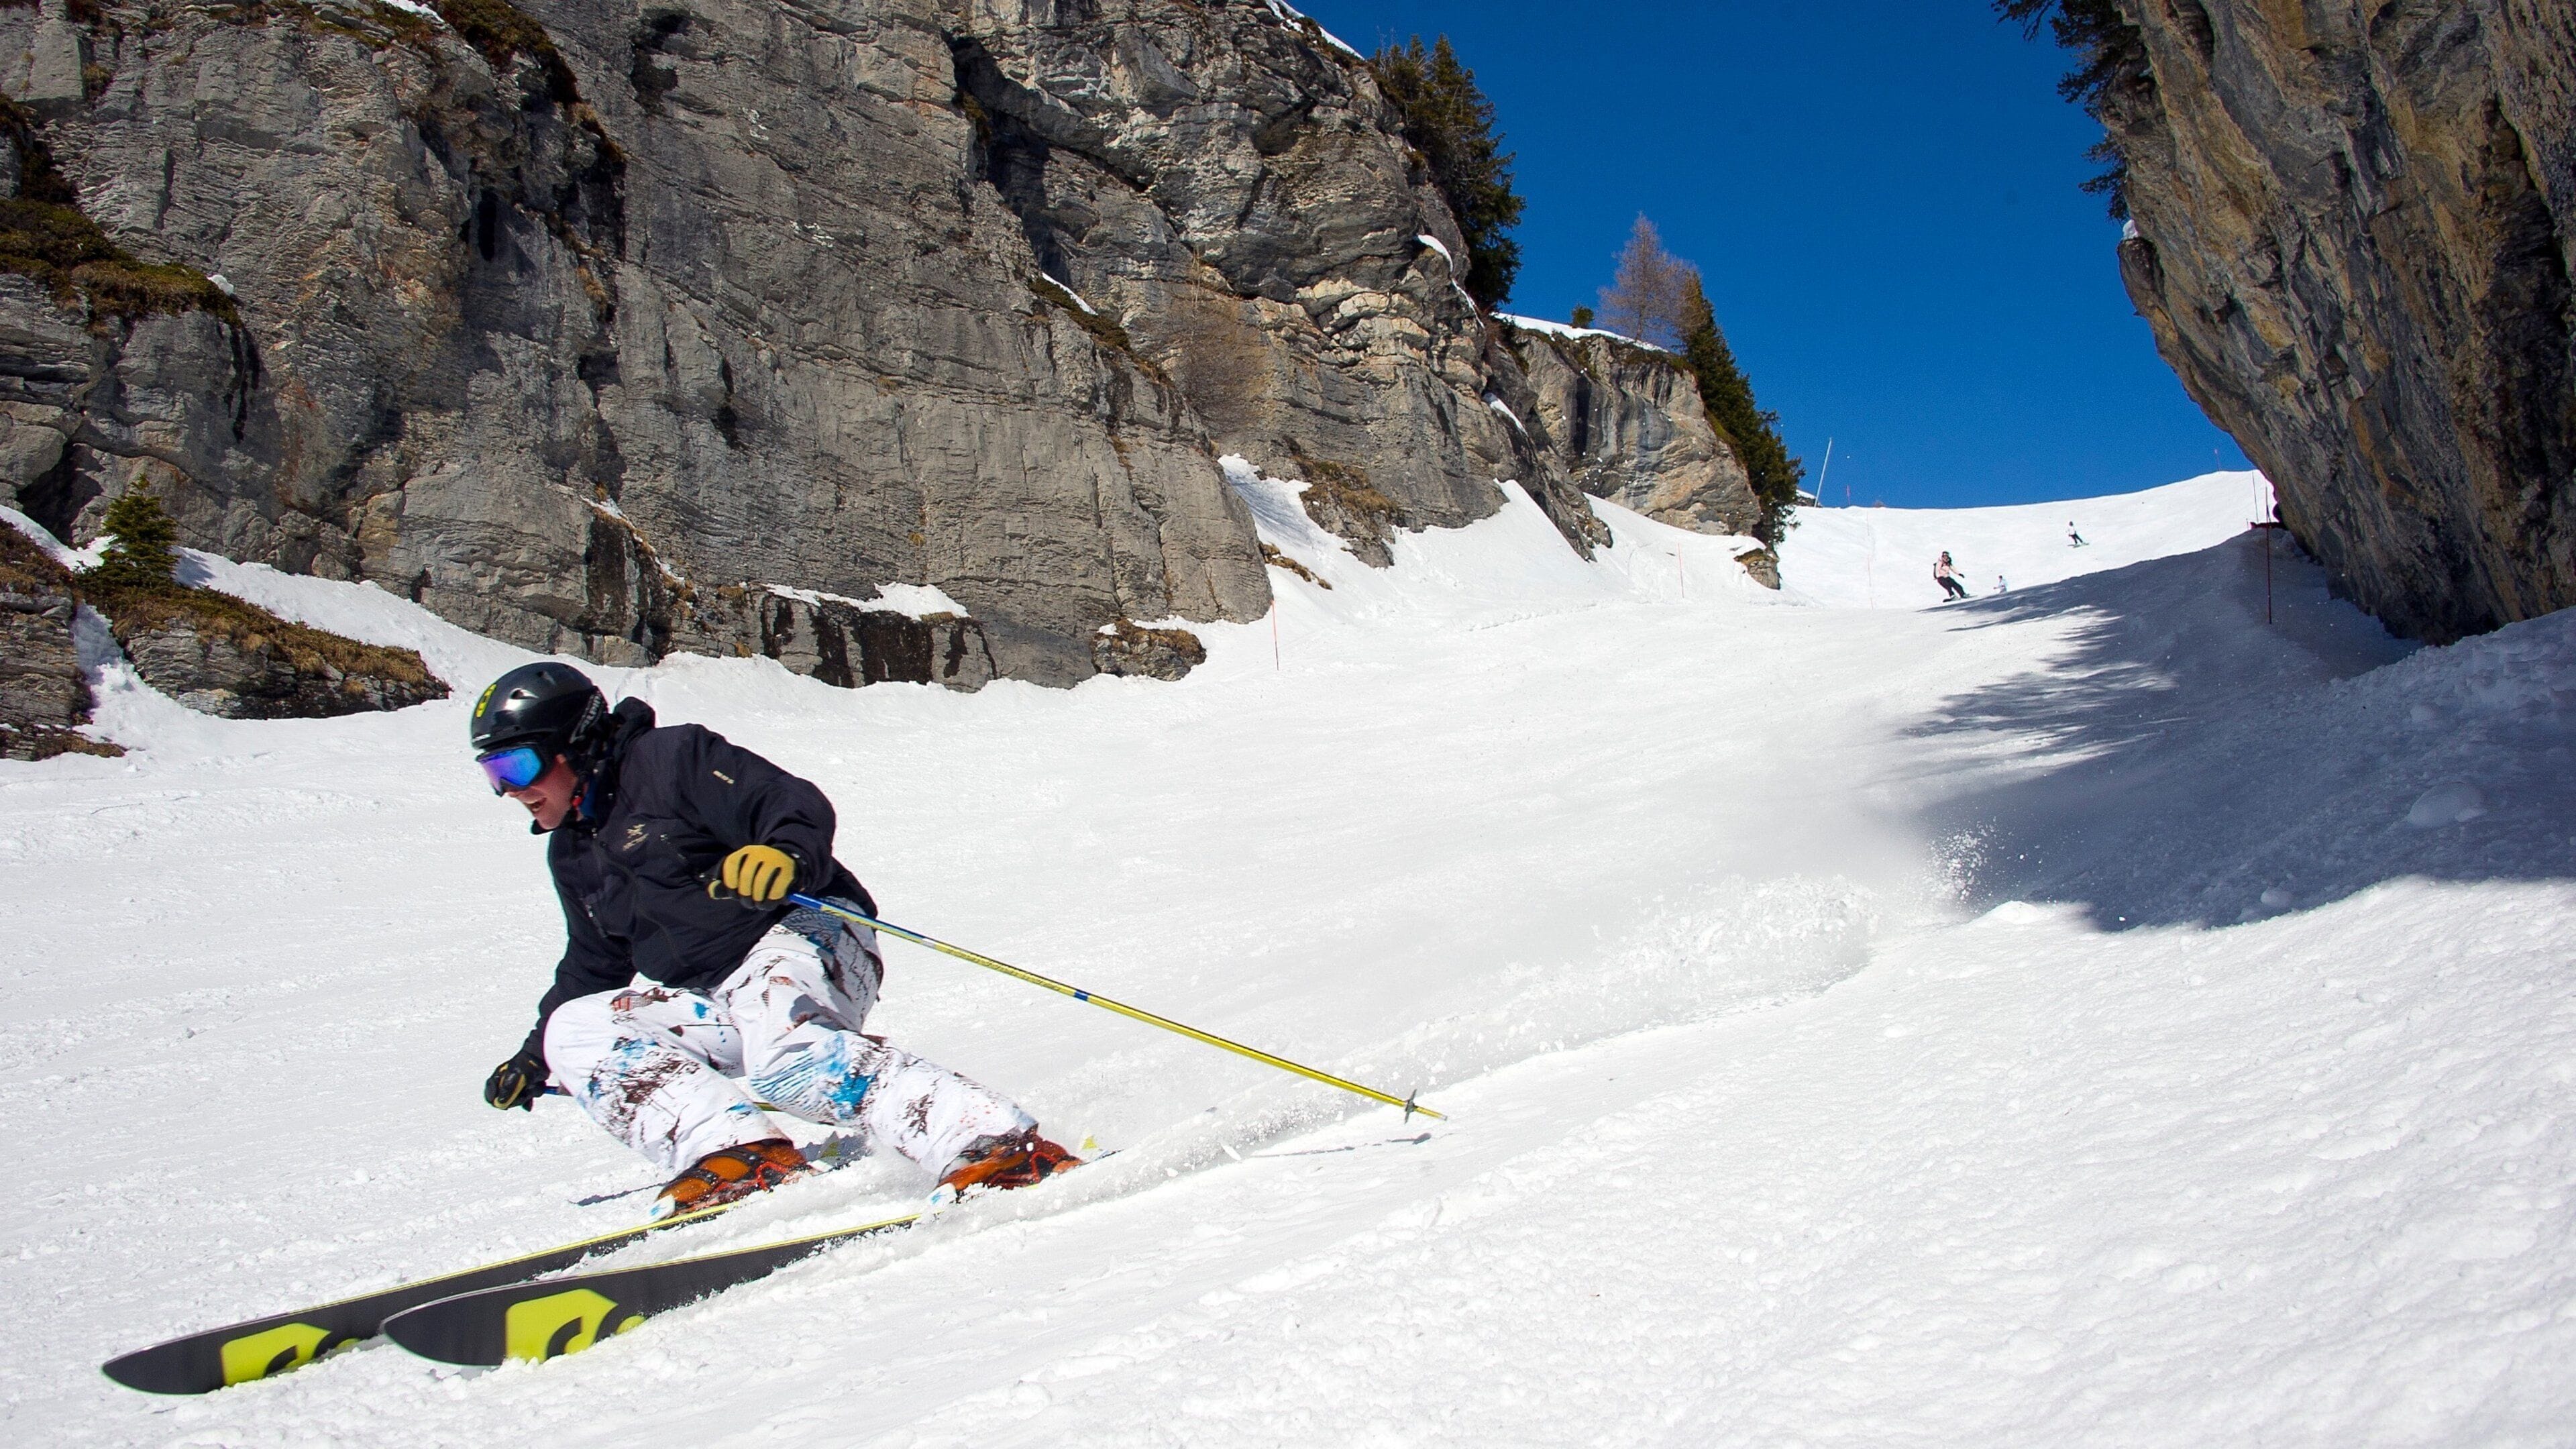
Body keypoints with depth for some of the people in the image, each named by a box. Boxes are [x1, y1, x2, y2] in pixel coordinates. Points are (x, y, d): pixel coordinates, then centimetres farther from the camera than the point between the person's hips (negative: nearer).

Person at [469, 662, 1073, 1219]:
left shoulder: (671, 757, -5)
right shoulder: (571, 853, 20)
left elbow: (798, 806, -15)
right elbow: (594, 964, 33)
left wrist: (785, 854, -37)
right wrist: (534, 1057, 31)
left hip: (797, 935, -8)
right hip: (711, 1003, 8)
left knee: (784, 1052, -37)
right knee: (574, 1029, -12)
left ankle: (992, 1143, -47)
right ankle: (739, 1154, -30)